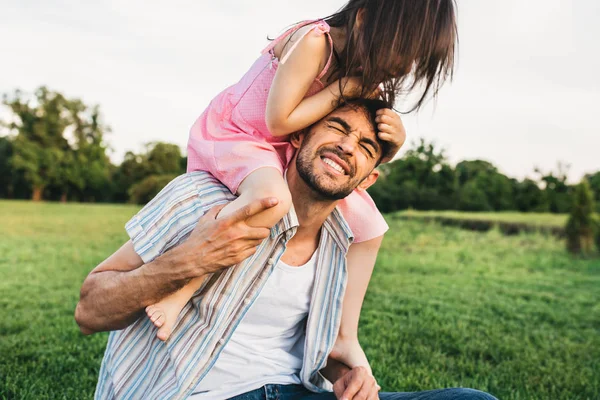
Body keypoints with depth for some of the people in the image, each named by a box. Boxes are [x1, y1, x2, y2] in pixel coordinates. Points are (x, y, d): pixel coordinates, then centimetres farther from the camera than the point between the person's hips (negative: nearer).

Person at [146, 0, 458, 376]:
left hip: (289, 153, 8)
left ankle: (345, 337, 11)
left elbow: (370, 155, 2)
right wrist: (346, 88, -25)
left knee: (369, 227, 1)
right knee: (273, 197, -43)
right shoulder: (314, 41, -26)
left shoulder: (367, 75, -3)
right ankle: (183, 287, -24)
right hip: (230, 135, -7)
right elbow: (278, 121, -29)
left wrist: (395, 137, -21)